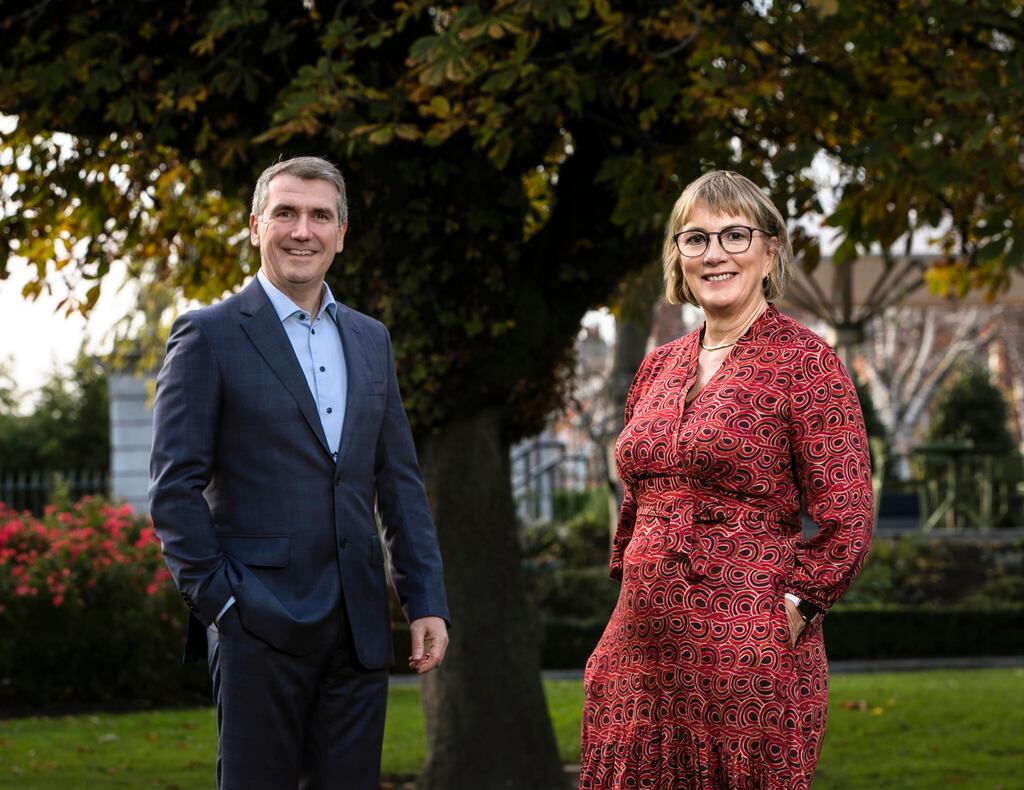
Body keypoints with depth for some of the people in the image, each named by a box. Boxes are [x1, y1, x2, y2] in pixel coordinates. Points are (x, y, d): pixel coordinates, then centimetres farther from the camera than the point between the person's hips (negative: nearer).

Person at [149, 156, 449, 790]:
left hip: (359, 624, 5)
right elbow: (174, 487, -5)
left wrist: (427, 602, 7)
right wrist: (218, 601, -10)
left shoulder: (370, 340, 15)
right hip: (260, 627, -5)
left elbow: (400, 482, 15)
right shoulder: (209, 336, -2)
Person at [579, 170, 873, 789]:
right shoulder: (659, 367, 14)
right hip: (641, 655, 6)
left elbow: (847, 521, -9)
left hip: (747, 661, -6)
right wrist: (634, 590, 15)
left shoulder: (804, 361, -5)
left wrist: (789, 612, -9)